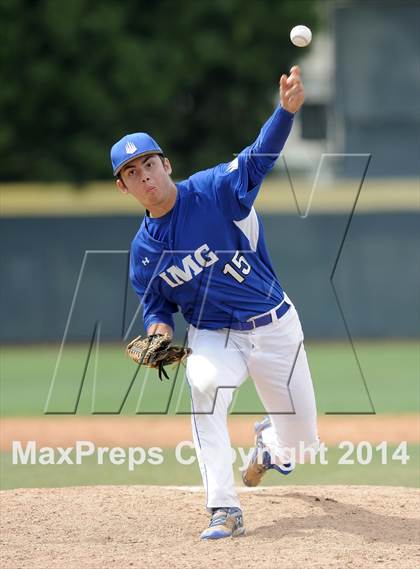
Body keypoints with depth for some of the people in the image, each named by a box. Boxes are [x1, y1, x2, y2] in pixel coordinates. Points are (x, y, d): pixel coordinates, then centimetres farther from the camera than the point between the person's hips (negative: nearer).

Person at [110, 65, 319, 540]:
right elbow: (155, 303, 11)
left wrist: (286, 109, -47)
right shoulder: (143, 250, -2)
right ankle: (224, 511, -31)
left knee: (300, 441, 5)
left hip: (274, 327, -1)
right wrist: (158, 327, -14)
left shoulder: (212, 191, -14)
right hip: (213, 336, 1)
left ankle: (270, 441, 48)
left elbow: (259, 157, -29)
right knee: (205, 385, -35)